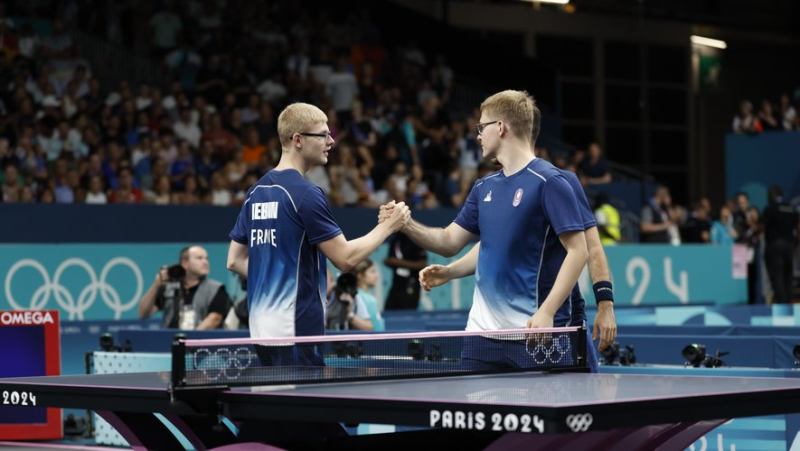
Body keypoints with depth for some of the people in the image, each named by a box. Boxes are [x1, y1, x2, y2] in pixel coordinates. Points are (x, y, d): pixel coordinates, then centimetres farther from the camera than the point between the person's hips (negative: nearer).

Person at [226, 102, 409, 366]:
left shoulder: (255, 192, 12)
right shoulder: (306, 193, -13)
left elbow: (235, 261, 16)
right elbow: (345, 258, -14)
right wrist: (388, 226, -3)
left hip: (261, 327, 9)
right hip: (296, 329, -9)